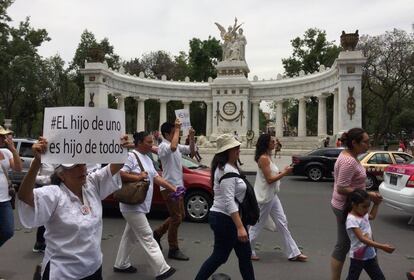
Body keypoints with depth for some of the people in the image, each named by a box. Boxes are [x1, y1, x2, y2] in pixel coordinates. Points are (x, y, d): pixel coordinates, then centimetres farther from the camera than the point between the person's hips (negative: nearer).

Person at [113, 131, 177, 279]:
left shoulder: (147, 159, 13)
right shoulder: (131, 156, -15)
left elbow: (156, 177, 11)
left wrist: (173, 188, 5)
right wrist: (137, 177, -24)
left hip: (140, 205, 10)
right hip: (133, 205, -10)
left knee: (130, 235, 18)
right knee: (146, 238, -5)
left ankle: (121, 265, 31)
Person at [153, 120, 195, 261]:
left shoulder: (178, 146, 10)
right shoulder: (163, 146, -16)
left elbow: (191, 151, 14)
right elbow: (173, 147, -39)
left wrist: (191, 137, -1)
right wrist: (177, 129, -29)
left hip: (177, 186, 9)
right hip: (169, 187, -9)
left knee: (180, 216, 18)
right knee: (176, 218, -4)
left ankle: (158, 233, 32)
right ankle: (174, 250, 8)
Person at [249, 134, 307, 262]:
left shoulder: (267, 157, 11)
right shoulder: (263, 158, -19)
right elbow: (269, 179, -21)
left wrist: (282, 171, 4)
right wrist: (285, 172, -14)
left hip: (272, 196, 10)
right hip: (264, 197, -10)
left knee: (282, 222, 11)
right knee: (258, 225, 4)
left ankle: (293, 253, 19)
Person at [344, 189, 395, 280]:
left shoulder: (364, 214, 3)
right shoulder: (352, 219, -23)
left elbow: (372, 216, 30)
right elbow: (362, 239, -29)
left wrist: (376, 204, 21)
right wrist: (382, 247, -32)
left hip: (370, 255, 8)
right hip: (358, 257, -8)